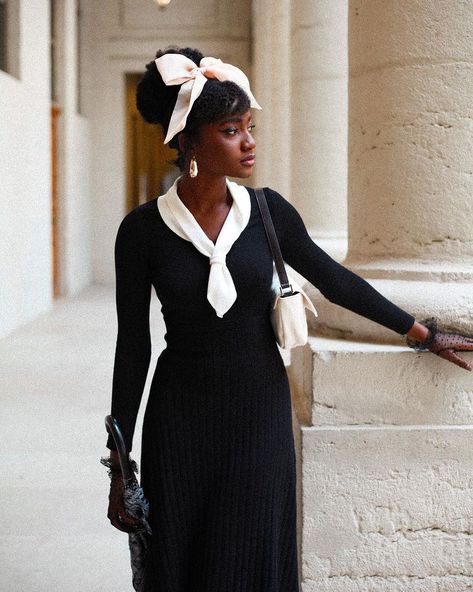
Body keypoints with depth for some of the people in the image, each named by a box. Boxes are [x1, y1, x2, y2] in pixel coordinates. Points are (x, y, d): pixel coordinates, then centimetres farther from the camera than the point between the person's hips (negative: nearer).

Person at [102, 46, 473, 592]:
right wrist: (119, 461, -2)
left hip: (260, 410, 1)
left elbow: (333, 279, 9)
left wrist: (422, 333, 13)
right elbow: (133, 347, -4)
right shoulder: (142, 230, -9)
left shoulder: (267, 211, -4)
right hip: (181, 415, -1)